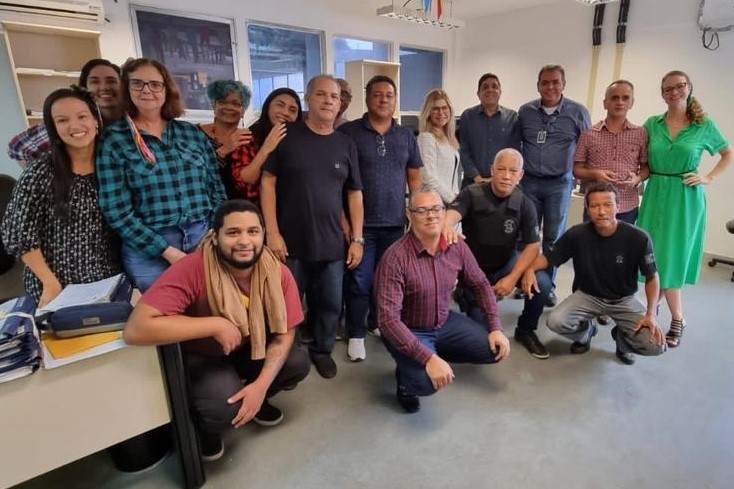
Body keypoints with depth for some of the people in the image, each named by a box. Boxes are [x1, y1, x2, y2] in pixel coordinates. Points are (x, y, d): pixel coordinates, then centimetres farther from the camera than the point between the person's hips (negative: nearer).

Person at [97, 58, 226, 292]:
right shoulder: (113, 139, -2)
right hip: (148, 250, -2)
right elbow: (116, 210, -6)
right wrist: (167, 251, -13)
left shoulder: (193, 133, 7)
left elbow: (216, 188, 7)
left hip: (205, 240, 3)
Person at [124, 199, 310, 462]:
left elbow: (284, 334, -13)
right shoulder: (192, 270, -33)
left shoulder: (278, 273, -21)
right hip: (198, 357, -4)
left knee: (298, 363, -16)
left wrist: (261, 385, -25)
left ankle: (257, 399, 16)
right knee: (226, 407, -28)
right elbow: (136, 329, -41)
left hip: (249, 350, 4)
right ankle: (206, 429, 10)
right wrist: (216, 325, -38)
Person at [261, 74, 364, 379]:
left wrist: (357, 239, 3)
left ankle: (322, 350, 36)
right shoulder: (286, 135, -2)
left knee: (331, 303, 12)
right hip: (291, 242, -2)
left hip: (332, 243, 3)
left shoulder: (346, 144, 7)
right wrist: (272, 232, -11)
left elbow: (354, 194, 8)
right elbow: (267, 183, -4)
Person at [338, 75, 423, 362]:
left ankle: (380, 325, 33)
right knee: (359, 282, 1)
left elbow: (414, 177, 14)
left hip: (395, 223, 4)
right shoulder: (348, 132, -3)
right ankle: (356, 335, 17)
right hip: (361, 223, -4)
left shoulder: (406, 136, 10)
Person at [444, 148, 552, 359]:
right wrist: (447, 227, -64)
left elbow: (533, 245, -9)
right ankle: (464, 294, 27)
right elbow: (451, 213, -38)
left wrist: (513, 278, -21)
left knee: (542, 284, -25)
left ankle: (525, 331, 4)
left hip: (507, 262, 3)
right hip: (474, 267, -2)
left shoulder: (525, 204, -10)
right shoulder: (472, 194, -18)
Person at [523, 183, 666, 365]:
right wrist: (530, 269, -29)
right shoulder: (576, 234, -18)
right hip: (587, 295, 0)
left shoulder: (638, 238, -20)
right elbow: (548, 257, -7)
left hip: (623, 300, 0)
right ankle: (586, 331, 12)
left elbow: (652, 278, -8)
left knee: (656, 345, -20)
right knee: (555, 322, -26)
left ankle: (621, 337, 17)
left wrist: (651, 315, -18)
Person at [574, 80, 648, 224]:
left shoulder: (641, 134, 6)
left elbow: (646, 167, 11)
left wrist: (637, 179, -11)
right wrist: (594, 174, -15)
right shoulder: (588, 134, 2)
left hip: (628, 209, 1)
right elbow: (577, 169, 4)